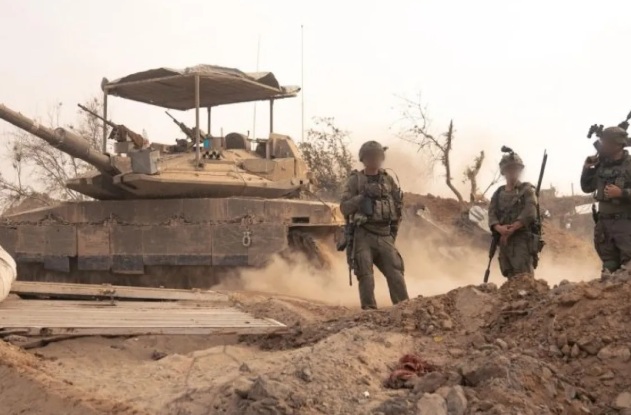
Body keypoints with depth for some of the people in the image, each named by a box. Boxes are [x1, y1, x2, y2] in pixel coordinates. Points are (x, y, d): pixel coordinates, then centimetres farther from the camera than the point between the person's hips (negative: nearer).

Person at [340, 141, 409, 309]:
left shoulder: (388, 179, 10)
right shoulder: (355, 180, 0)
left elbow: (398, 205, 19)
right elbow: (344, 208, -6)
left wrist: (394, 230, 13)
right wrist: (363, 196, -17)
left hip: (385, 236, 3)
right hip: (363, 236, -3)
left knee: (396, 275, -2)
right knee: (366, 276, -6)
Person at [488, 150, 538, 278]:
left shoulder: (527, 189, 5)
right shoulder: (498, 194, 17)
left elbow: (530, 214, -9)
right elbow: (492, 215, 4)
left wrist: (511, 229, -17)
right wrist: (500, 228, -18)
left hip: (523, 239, -5)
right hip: (504, 240, 5)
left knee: (524, 278, -17)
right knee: (511, 278, 5)